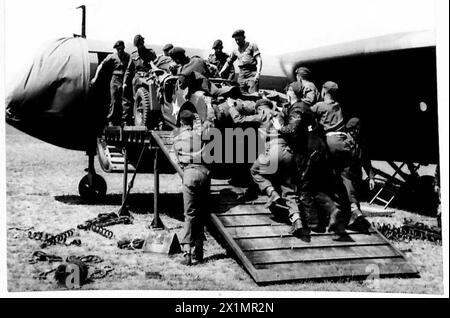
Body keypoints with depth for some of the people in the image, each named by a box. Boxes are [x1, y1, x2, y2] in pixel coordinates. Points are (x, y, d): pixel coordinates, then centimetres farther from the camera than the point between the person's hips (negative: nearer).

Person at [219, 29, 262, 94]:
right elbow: (228, 62, 29)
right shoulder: (235, 51, 18)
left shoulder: (252, 46, 4)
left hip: (252, 74, -5)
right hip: (241, 75, 5)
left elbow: (259, 60, -5)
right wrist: (220, 73, 15)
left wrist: (258, 73, -19)